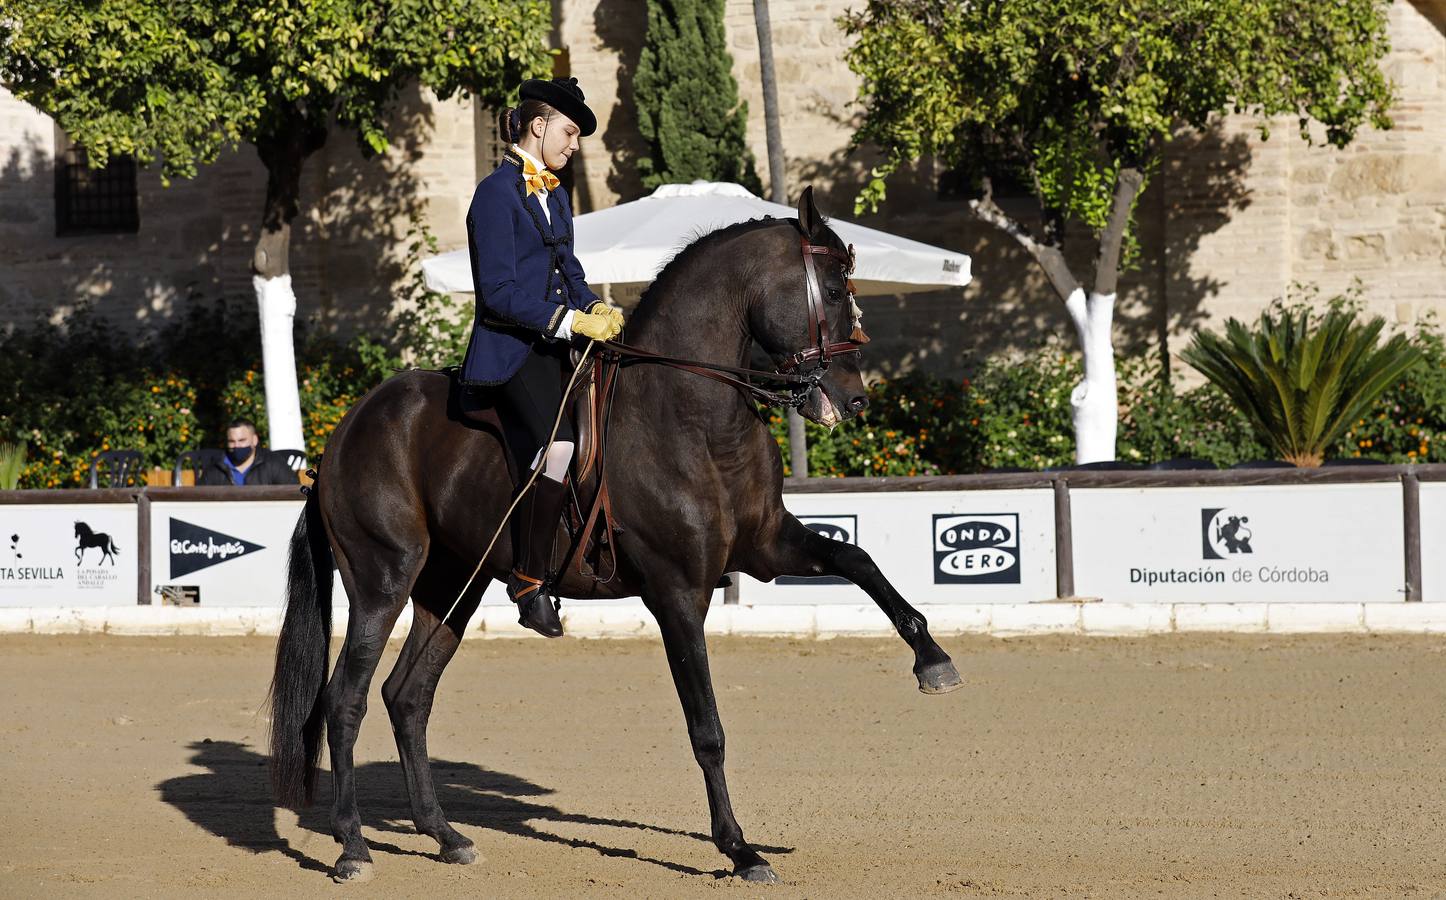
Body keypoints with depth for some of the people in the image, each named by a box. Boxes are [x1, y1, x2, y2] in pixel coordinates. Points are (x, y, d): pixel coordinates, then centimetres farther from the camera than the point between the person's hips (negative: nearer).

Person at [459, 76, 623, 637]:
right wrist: (571, 320, -20)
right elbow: (499, 291, -15)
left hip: (554, 344, 10)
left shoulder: (556, 196, 18)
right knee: (560, 443, -28)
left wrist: (595, 308, 3)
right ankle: (529, 581, -21)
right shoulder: (497, 193, -9)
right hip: (508, 346, -10)